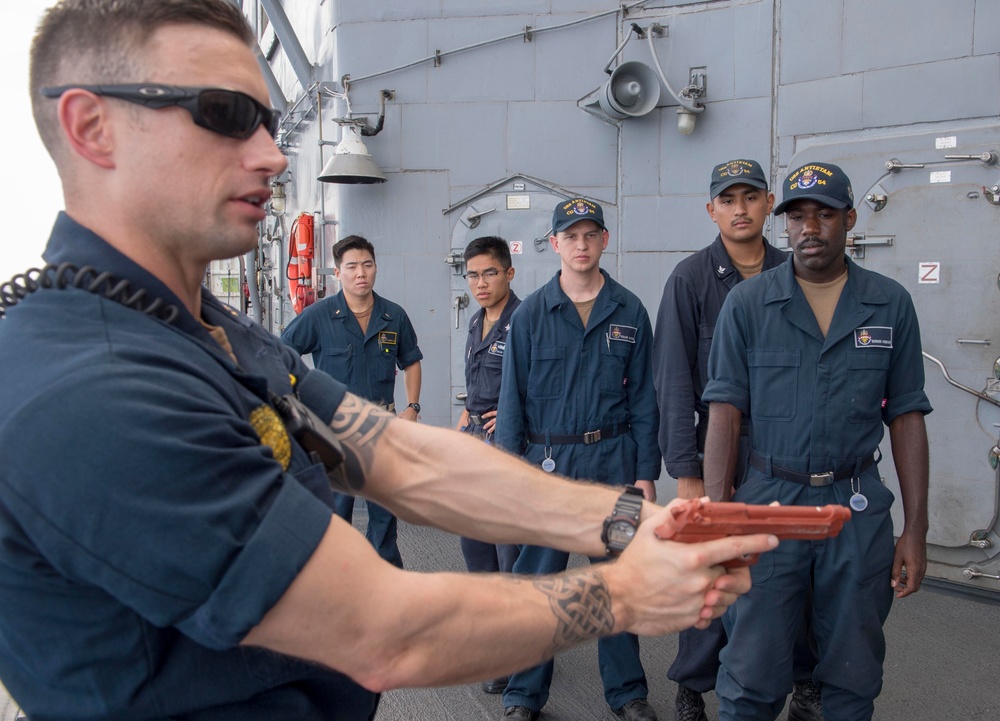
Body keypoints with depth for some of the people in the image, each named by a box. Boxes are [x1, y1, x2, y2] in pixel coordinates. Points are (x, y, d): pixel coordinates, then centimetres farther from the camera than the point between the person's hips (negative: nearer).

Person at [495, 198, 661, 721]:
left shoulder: (629, 312, 3)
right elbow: (513, 398, 1)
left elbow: (642, 398, 4)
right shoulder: (531, 314, 1)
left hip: (613, 459, 1)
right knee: (537, 578, 5)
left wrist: (646, 473, 0)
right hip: (547, 459, -1)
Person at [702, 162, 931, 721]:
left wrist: (916, 529, 2)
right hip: (770, 500, -1)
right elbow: (725, 412, -4)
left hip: (859, 507, 2)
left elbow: (907, 417, 4)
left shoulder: (891, 304, 3)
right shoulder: (747, 303, -2)